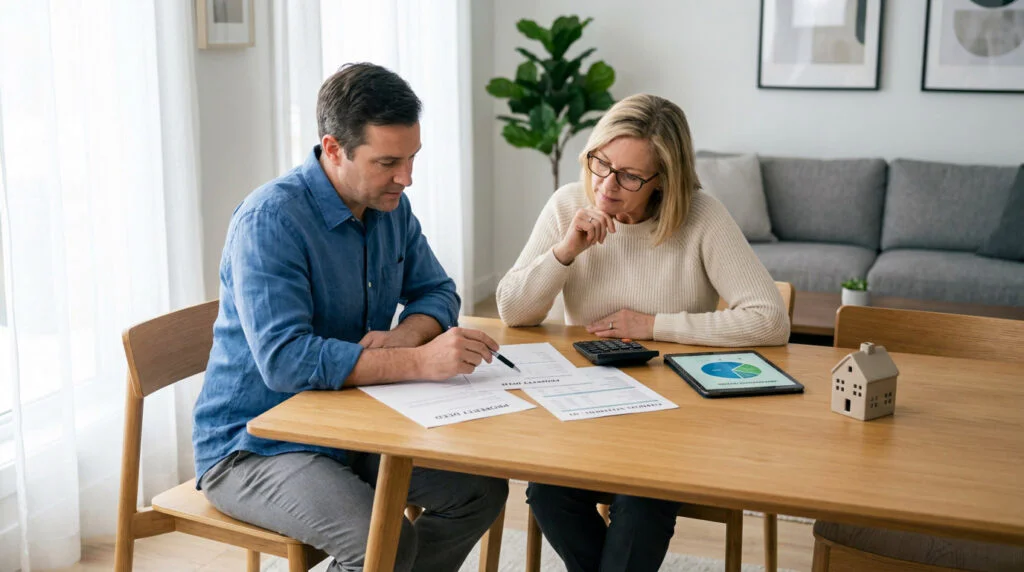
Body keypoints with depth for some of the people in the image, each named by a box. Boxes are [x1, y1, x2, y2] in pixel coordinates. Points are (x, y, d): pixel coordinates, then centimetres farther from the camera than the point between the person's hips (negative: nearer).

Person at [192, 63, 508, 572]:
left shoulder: (389, 205, 2)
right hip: (252, 447, -8)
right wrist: (420, 362, -37)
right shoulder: (271, 219, -23)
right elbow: (285, 361, -32)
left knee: (482, 488, -3)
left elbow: (436, 292, 11)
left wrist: (404, 335, -13)